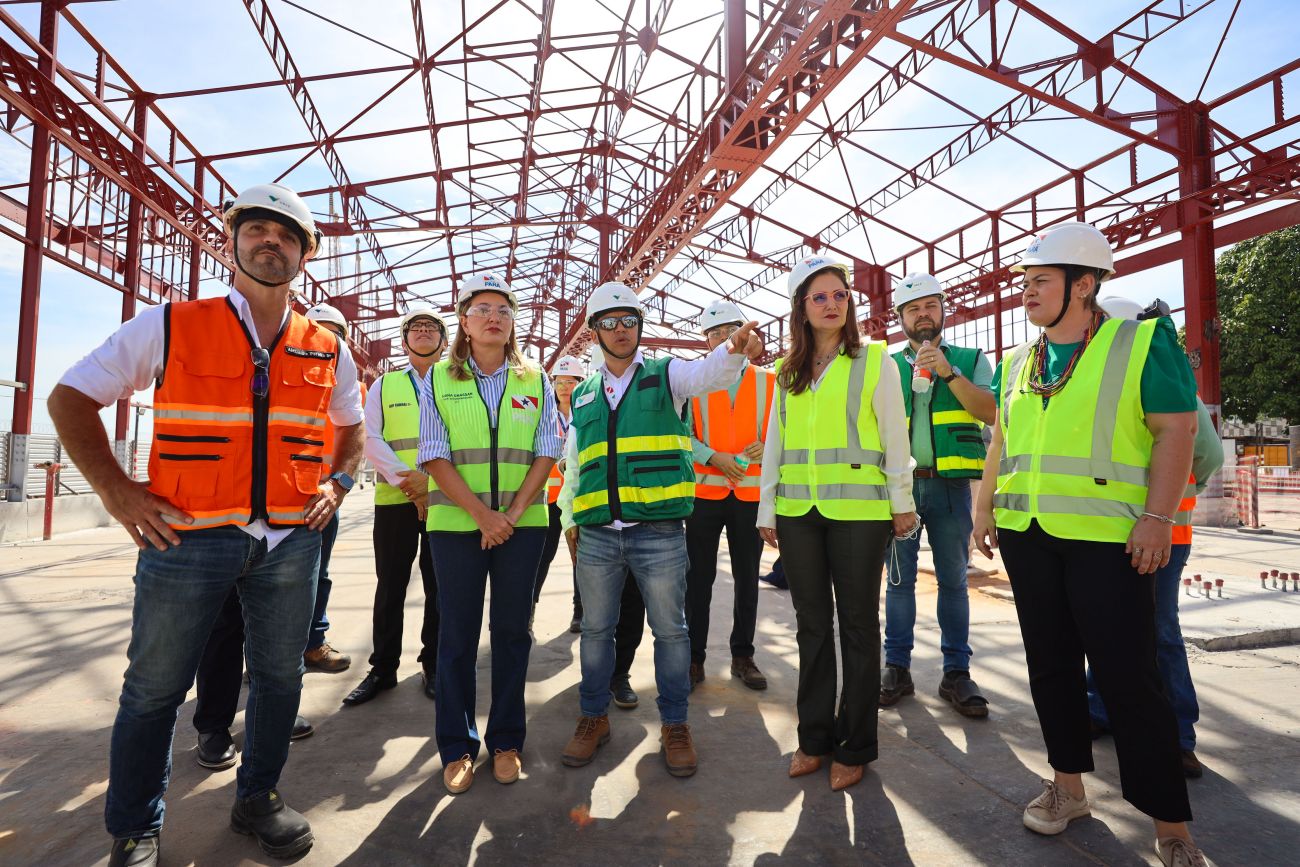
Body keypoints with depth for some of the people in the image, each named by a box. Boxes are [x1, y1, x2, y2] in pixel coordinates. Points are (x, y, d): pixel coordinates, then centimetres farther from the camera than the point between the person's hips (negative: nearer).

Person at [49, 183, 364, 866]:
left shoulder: (328, 352, 7)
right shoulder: (170, 327, -1)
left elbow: (351, 427, 22)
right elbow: (71, 398, 4)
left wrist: (337, 484, 6)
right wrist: (117, 492, -5)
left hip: (292, 540, 3)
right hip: (188, 536, -2)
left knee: (279, 677, 13)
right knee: (154, 689, 9)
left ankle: (257, 799, 34)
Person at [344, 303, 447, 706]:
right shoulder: (384, 384, 13)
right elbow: (370, 439, 2)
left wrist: (434, 484, -11)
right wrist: (405, 478, -12)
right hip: (394, 499, 1)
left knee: (439, 588, 6)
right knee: (390, 587, 7)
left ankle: (433, 667, 19)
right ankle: (382, 669, 20)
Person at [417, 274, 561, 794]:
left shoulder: (535, 381, 6)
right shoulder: (438, 379, 3)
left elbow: (546, 454, 1)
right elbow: (435, 458, -4)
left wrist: (513, 513, -10)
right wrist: (483, 515, -13)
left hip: (523, 526, 1)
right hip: (455, 524, -1)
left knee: (512, 631, 9)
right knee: (457, 635, 6)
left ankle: (507, 741, 24)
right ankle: (457, 748, 22)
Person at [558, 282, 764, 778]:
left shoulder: (666, 376, 4)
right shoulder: (583, 395, 14)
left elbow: (709, 373, -19)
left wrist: (736, 348, -40)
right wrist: (569, 517, 14)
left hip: (659, 532, -3)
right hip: (596, 535, 3)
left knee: (670, 630, 7)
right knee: (596, 629, 13)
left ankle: (675, 724, 25)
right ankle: (593, 718, 32)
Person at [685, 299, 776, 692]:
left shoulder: (769, 382, 7)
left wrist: (768, 446, -13)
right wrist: (713, 457, -15)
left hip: (752, 493, 1)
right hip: (704, 491, -1)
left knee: (747, 578, 10)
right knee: (699, 578, 5)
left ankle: (743, 656, 24)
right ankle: (694, 656, 17)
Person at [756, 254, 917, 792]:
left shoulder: (874, 360, 1)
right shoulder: (788, 372, 12)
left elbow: (894, 436, 1)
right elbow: (774, 443, 12)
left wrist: (901, 502, -1)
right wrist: (766, 509, 10)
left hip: (859, 510, -3)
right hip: (798, 511, 4)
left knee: (858, 625, 6)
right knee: (812, 624, 11)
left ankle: (855, 746, 20)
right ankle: (814, 737, 25)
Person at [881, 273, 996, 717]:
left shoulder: (970, 359, 9)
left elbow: (990, 411, -5)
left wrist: (949, 373, -16)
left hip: (951, 484, 0)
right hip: (899, 482, 1)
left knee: (953, 580, 5)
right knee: (899, 578, 4)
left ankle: (956, 672, 16)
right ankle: (897, 667, 15)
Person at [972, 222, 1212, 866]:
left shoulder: (1143, 343, -3)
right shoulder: (1017, 365, 13)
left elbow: (1176, 431, -8)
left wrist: (1157, 518, -16)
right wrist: (984, 508, 12)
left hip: (1107, 538, -5)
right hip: (1026, 534, 6)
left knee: (1126, 676, -2)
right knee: (1050, 664, 13)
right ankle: (1067, 785, 29)